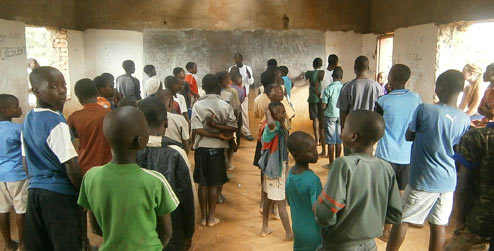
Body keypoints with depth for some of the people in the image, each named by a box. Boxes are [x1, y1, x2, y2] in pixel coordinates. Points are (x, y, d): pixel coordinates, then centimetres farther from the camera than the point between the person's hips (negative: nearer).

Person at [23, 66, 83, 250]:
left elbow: (27, 161, 15)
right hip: (60, 194, -8)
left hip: (34, 191, 8)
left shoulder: (28, 119, 7)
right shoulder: (56, 122, -18)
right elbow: (72, 168, -20)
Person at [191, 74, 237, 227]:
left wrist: (218, 135, -11)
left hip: (201, 147, 0)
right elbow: (233, 127, -11)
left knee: (202, 183, 11)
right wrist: (217, 126, -12)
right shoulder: (225, 106, -6)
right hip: (217, 148, 0)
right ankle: (211, 217, 17)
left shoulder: (198, 105, -8)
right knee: (214, 184, 10)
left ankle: (203, 216, 20)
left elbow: (197, 129, -15)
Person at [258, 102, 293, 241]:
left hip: (279, 167, 10)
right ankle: (289, 234, 16)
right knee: (281, 202, 3)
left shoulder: (282, 127, 5)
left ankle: (265, 229, 34)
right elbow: (271, 123, -53)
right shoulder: (274, 127, -25)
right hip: (275, 169, -10)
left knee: (269, 199, 19)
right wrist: (268, 112, -32)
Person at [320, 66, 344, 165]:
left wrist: (322, 102, 9)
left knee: (331, 141, 4)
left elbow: (323, 107, -12)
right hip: (341, 116, 3)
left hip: (330, 116, -3)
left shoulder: (328, 89, -14)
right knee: (338, 141, 12)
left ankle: (331, 163, 9)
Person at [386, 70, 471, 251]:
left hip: (423, 181, -5)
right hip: (448, 181, 5)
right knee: (439, 225, 14)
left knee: (401, 219, 10)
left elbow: (408, 136, -5)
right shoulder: (465, 120, -1)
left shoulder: (424, 109, -16)